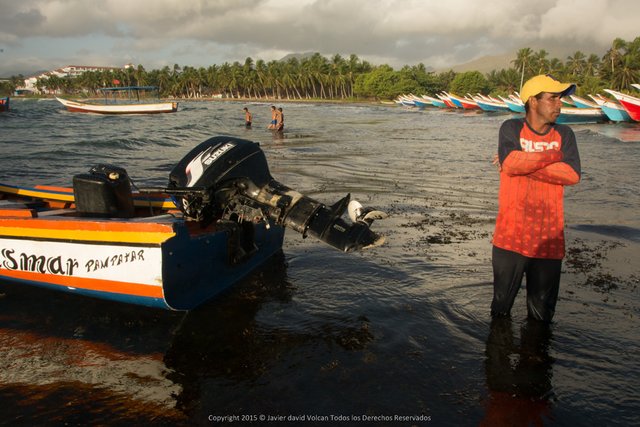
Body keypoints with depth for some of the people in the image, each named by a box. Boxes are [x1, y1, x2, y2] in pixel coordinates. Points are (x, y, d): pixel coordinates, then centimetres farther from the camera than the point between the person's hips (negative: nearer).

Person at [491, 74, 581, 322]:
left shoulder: (564, 134, 5)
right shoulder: (511, 129, -1)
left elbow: (572, 175, -11)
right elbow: (510, 163, -20)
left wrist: (524, 165, -14)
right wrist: (554, 155, -11)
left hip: (548, 239, 2)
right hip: (510, 236, -2)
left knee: (542, 315, 13)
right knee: (501, 308, 13)